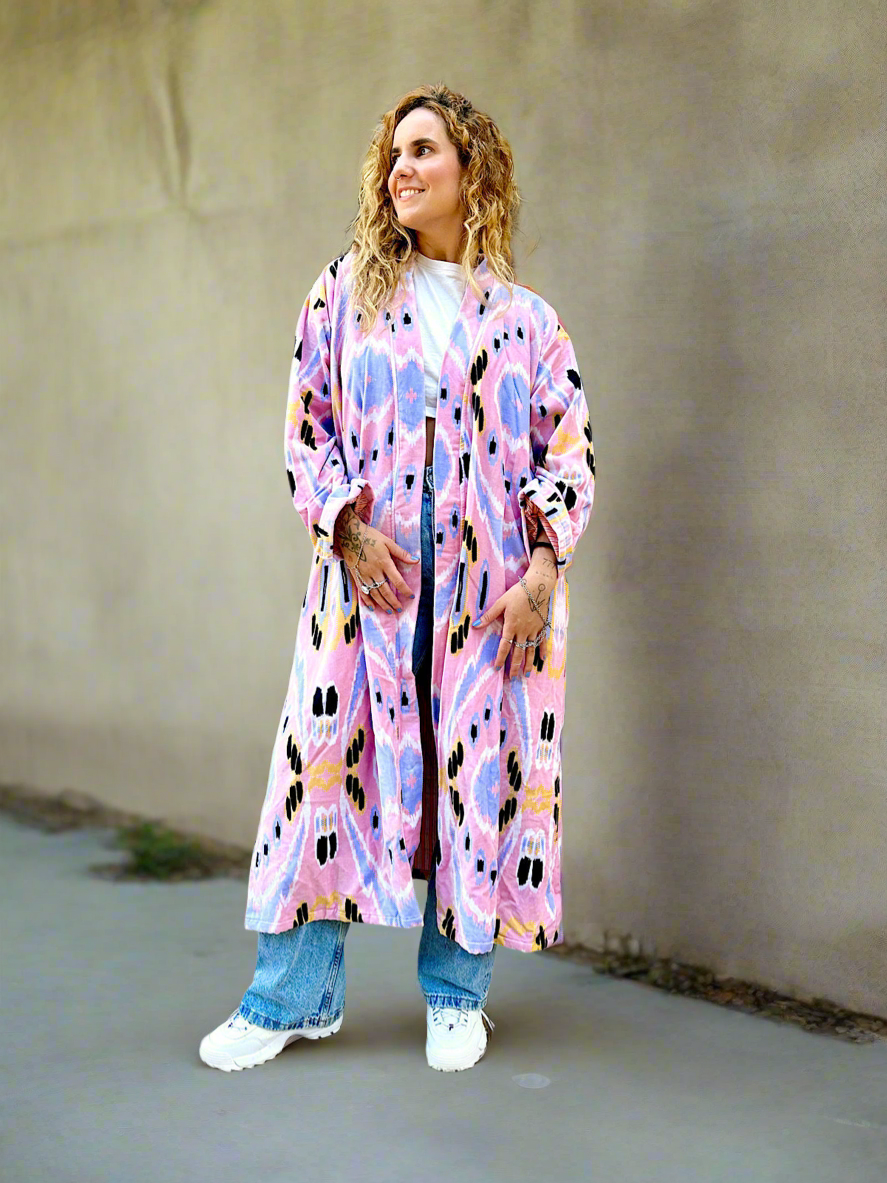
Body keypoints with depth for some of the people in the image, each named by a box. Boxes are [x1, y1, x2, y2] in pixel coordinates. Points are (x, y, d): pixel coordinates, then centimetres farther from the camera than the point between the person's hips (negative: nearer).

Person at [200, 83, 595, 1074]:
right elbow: (306, 425, 8)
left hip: (491, 585, 0)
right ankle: (294, 996, 13)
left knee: (481, 772, 3)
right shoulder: (346, 290, 9)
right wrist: (350, 528, -6)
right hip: (367, 571, 0)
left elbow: (569, 446, 5)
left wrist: (542, 570, -7)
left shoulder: (527, 318, 7)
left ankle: (456, 995, 19)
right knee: (331, 763, -1)